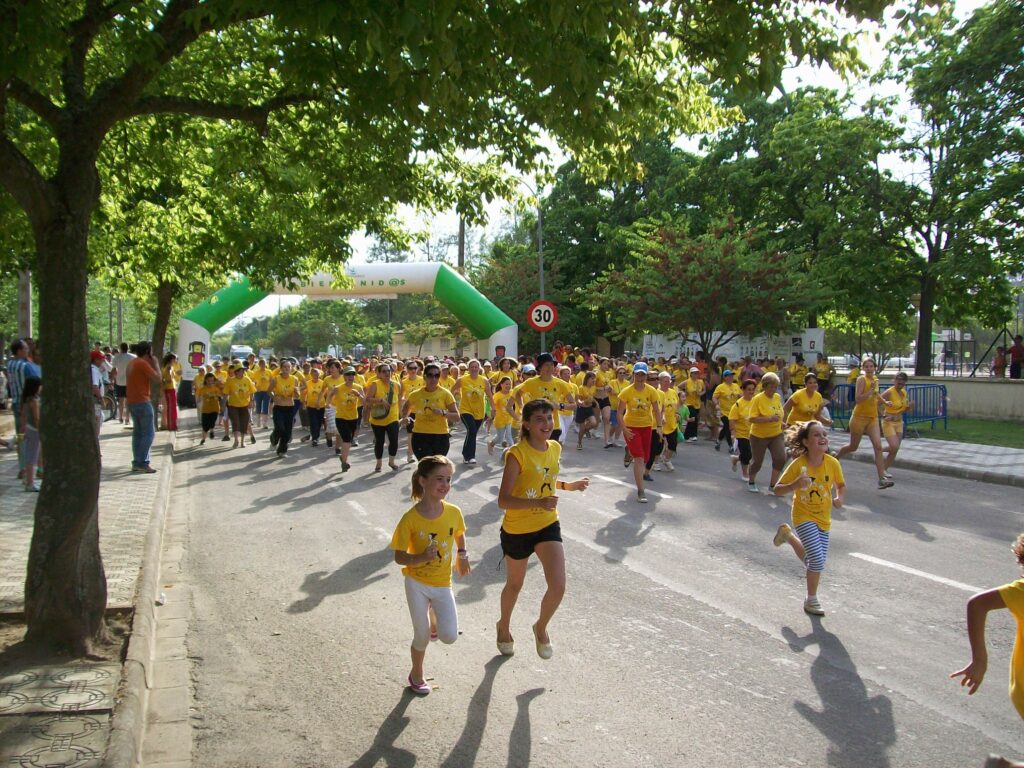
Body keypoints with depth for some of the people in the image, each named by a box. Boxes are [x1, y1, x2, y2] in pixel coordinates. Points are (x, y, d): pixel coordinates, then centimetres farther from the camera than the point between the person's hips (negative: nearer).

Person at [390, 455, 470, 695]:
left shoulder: (453, 513, -11)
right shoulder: (410, 519, -20)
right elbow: (399, 557, -15)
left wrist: (462, 555, 13)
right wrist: (422, 558, -30)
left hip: (443, 584, 2)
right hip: (417, 583, -2)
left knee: (449, 637, -9)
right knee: (422, 637, 3)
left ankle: (435, 616, 26)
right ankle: (417, 674, 33)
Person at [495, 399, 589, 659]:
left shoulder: (555, 448, -4)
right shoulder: (517, 454, -23)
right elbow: (503, 500, -27)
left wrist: (570, 485, 2)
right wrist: (537, 503, -38)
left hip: (548, 525, 4)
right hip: (517, 529, -4)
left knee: (558, 587, -10)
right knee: (514, 585, 18)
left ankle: (541, 627, 22)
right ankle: (504, 627, 49)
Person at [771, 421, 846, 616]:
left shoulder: (832, 463, -11)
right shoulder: (798, 465, -19)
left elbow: (841, 485, 8)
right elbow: (777, 490, -12)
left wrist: (840, 498, -13)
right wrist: (794, 485, -31)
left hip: (823, 519, 4)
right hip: (804, 517, -4)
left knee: (817, 561, 11)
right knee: (817, 560, -13)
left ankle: (788, 535, 37)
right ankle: (811, 600, 9)